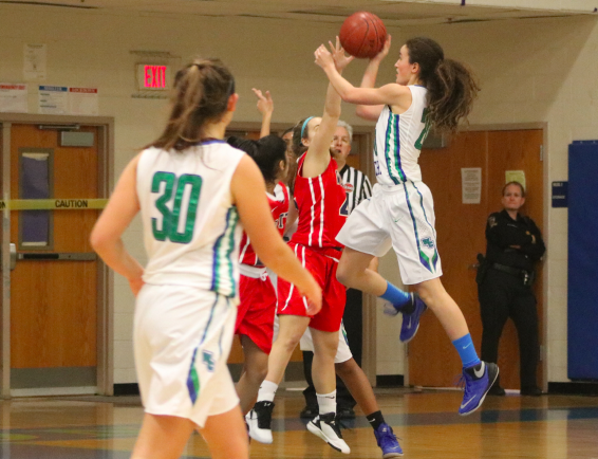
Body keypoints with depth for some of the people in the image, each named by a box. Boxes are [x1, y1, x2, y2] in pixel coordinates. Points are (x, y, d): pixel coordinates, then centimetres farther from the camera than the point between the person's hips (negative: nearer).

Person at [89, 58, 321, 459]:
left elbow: (103, 237, 3)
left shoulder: (146, 161, 6)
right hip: (200, 307, -7)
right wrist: (309, 285, 19)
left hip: (154, 304, 7)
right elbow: (271, 250, 0)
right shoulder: (237, 166, -7)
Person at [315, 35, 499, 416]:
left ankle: (476, 369, -9)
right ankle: (407, 305, 32)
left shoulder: (402, 93, -12)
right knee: (348, 271, 15)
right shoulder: (419, 100, 14)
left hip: (404, 197, -10)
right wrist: (375, 59, 26)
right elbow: (365, 107, 25)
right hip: (386, 195, 10)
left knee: (428, 287, -10)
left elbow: (351, 94, -1)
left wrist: (329, 66, 15)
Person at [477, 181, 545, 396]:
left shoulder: (528, 224, 20)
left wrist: (517, 244, -9)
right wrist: (528, 240, -1)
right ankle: (490, 383, 2)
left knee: (530, 329, -8)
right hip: (496, 280, -4)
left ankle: (529, 384, -4)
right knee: (492, 331, -4)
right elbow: (503, 238, -13)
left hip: (522, 282, 4)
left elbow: (539, 251, 4)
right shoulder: (495, 220, 9)